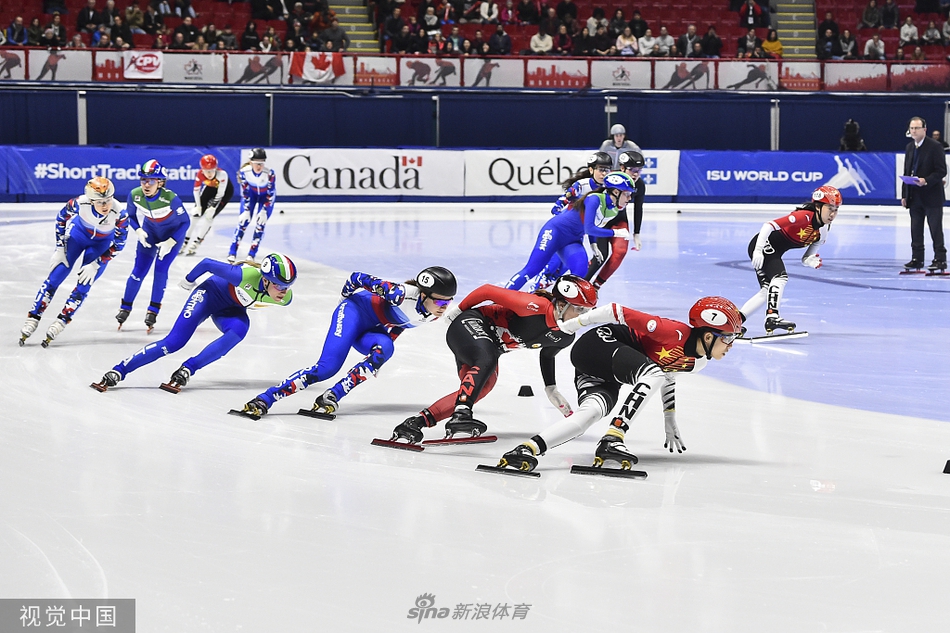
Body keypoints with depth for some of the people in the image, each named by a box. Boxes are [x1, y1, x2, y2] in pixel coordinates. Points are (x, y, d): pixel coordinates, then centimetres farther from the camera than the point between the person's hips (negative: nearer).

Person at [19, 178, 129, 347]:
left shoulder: (119, 214, -36)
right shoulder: (79, 203, -34)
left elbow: (118, 244, -21)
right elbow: (62, 218, -11)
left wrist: (96, 265, -22)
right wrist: (60, 248, -10)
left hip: (102, 243, 0)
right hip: (79, 232, 0)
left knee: (83, 286, -5)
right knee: (55, 276, -3)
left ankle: (61, 321, 10)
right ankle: (33, 318, 4)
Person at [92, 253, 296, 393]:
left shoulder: (284, 298, -21)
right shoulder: (246, 276, -38)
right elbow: (207, 264, -25)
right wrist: (189, 280, -7)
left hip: (230, 309, 5)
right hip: (211, 293, -5)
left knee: (239, 329, -30)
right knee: (174, 342, -17)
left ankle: (186, 370, -23)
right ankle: (117, 372, -12)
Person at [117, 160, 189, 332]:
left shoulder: (170, 198, -35)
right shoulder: (134, 195, -25)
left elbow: (185, 222, -20)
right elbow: (130, 215, -2)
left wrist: (170, 242, -26)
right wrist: (138, 231, -18)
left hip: (173, 234, -3)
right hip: (150, 232, 3)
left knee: (161, 268, -11)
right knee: (139, 271, 1)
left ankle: (153, 310, 5)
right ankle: (125, 307, 19)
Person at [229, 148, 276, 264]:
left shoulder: (269, 174, -36)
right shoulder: (244, 171, -30)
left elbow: (271, 194, -24)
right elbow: (244, 192, -18)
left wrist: (264, 211, -25)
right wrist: (246, 210, -19)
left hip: (266, 196, -1)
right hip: (251, 193, 1)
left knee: (260, 224, -7)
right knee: (243, 221, -6)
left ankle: (251, 254, 5)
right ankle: (232, 252, 1)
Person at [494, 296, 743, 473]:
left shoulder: (698, 361, 6)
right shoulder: (676, 334, -23)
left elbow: (668, 375, 26)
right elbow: (624, 313, -19)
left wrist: (670, 422, 31)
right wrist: (574, 322, -12)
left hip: (608, 378, 8)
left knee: (592, 412, -21)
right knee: (652, 374, -31)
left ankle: (530, 449, -35)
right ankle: (612, 439, -36)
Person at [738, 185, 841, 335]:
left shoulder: (823, 231, 2)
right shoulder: (804, 216, -24)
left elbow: (806, 258, 7)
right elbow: (769, 226, -29)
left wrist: (812, 262, -18)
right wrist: (758, 250, -35)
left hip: (774, 252, 9)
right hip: (763, 244, -9)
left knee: (767, 291, 7)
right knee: (780, 277, -26)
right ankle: (772, 316, -36)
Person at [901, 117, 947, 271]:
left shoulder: (935, 147, -8)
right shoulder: (910, 147, 11)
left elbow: (941, 171, -12)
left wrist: (926, 181, -25)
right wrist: (904, 195, 10)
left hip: (931, 196, -6)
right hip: (914, 197, 6)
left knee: (936, 229, -2)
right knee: (916, 230, 8)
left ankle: (940, 259, 1)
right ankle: (917, 258, 14)